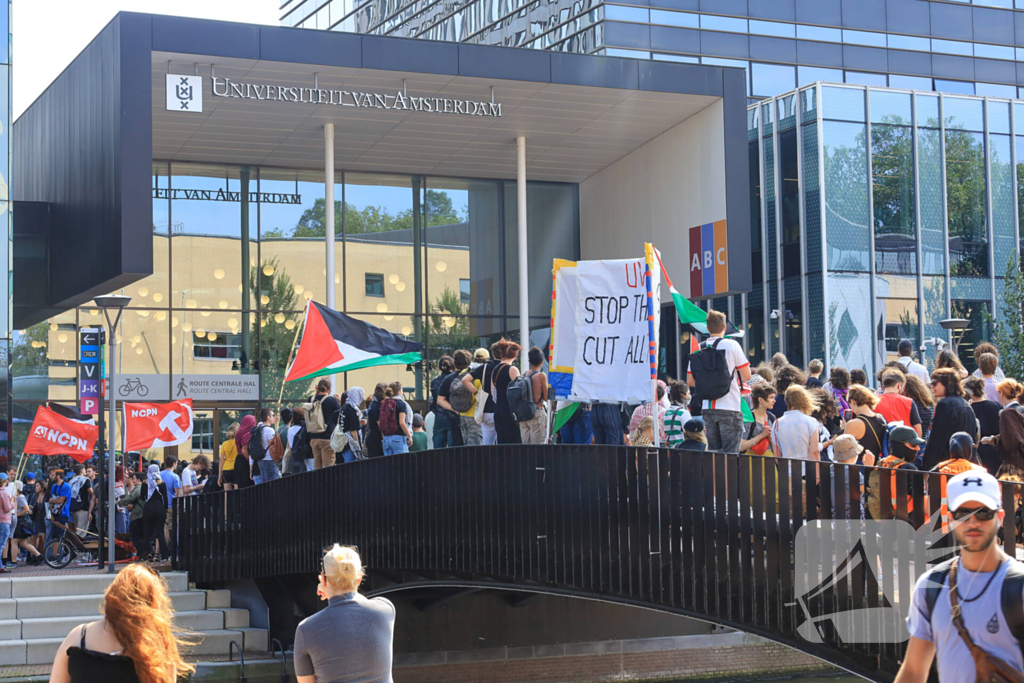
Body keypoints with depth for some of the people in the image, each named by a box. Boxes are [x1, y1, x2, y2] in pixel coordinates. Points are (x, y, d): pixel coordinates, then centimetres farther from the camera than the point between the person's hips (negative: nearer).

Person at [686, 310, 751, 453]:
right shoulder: (732, 345, -5)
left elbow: (690, 381, 9)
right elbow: (747, 376, -4)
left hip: (707, 408, 4)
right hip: (729, 408, -4)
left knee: (713, 451, 11)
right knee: (730, 453, -3)